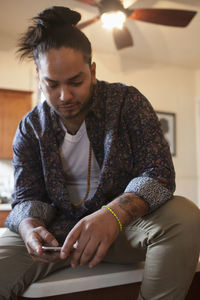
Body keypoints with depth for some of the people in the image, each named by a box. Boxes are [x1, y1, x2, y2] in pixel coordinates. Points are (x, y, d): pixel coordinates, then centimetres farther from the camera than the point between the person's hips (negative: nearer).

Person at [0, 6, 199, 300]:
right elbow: (27, 197, 1)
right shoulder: (30, 128, 1)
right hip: (57, 230, 1)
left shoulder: (127, 101, -7)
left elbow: (159, 174, -16)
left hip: (124, 220, 0)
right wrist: (30, 227, -26)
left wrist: (114, 214, -37)